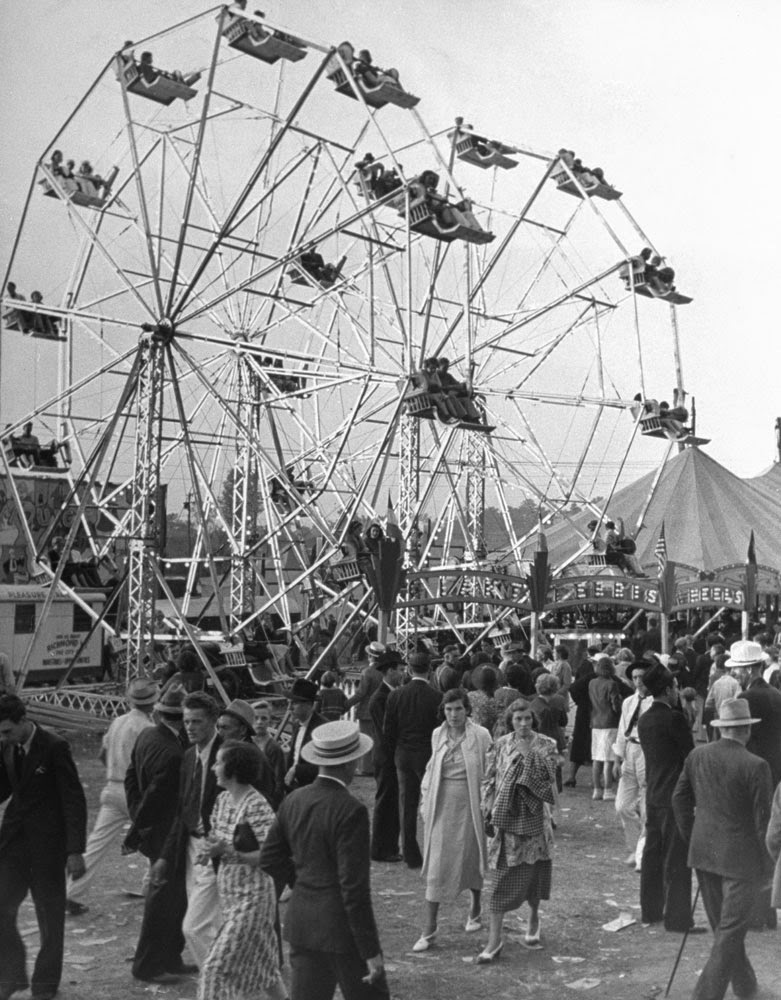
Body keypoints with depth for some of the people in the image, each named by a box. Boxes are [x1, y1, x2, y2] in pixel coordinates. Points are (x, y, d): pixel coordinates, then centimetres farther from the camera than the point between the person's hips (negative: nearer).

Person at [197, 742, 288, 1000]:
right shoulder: (223, 799, 4)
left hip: (251, 896, -8)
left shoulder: (256, 806, -20)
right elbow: (215, 838, 14)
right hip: (228, 892, 8)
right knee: (261, 962, 19)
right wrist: (210, 850, -8)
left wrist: (230, 852, -26)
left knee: (215, 966, -6)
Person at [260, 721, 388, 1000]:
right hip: (341, 926, -6)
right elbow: (354, 886, -20)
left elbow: (269, 858, 10)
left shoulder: (294, 801, 1)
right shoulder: (350, 811, -20)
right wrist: (371, 950, -15)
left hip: (301, 923, 7)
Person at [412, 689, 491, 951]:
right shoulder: (437, 735, 2)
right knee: (436, 864, 2)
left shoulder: (481, 735, -9)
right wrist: (425, 799, 8)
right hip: (442, 805, 2)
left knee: (471, 858, 13)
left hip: (469, 804, -2)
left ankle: (475, 910, 40)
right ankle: (429, 927, 8)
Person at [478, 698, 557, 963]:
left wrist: (528, 752, -21)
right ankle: (494, 940, 4)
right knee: (499, 875, -2)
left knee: (533, 871, 10)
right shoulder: (501, 745, 1)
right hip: (504, 819, 0)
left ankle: (533, 919, 38)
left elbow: (548, 777, -14)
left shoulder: (545, 745, -2)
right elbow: (489, 780, 5)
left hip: (534, 818, 0)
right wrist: (488, 811, -2)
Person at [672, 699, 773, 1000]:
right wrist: (768, 861, -1)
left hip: (704, 851, 6)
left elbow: (679, 798, 6)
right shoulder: (756, 766, -18)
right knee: (730, 930, 4)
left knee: (722, 926, 20)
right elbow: (764, 819, -14)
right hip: (741, 856, -6)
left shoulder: (697, 756, -2)